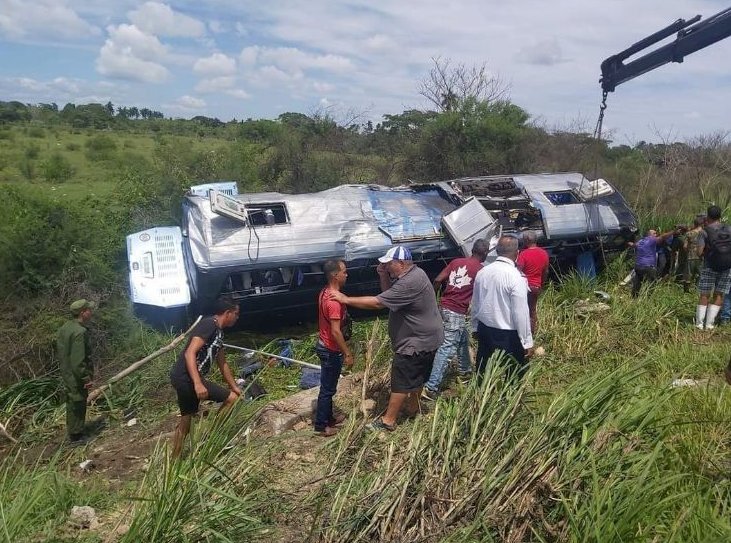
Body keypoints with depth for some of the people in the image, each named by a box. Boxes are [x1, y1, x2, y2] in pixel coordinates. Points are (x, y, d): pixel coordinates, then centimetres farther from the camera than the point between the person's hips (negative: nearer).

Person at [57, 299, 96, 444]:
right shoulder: (79, 332, -27)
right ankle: (76, 436, 18)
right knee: (78, 405, 6)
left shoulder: (65, 327, 3)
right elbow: (78, 360, -28)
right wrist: (86, 378, -19)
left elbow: (60, 350, 13)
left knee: (71, 403, 22)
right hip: (76, 377, -9)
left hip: (66, 374, 9)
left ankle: (72, 431, 37)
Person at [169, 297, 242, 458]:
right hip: (187, 378, -10)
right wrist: (198, 383, -32)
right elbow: (190, 353, -24)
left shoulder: (218, 331, 17)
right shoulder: (209, 324, -14)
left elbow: (222, 363, 26)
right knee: (232, 398, -7)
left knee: (186, 420, 21)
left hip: (183, 379, 10)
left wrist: (234, 386, 28)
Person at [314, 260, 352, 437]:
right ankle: (321, 426, 18)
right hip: (331, 350, -10)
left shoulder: (325, 293, 3)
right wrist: (347, 354, -19)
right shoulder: (334, 300, -28)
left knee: (328, 387, 22)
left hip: (325, 346, 10)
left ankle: (328, 417, 37)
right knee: (327, 389, 5)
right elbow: (336, 331, -28)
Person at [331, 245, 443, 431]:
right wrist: (383, 276, -7)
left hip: (417, 341, -10)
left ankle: (388, 420, 10)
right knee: (417, 376, 24)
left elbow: (377, 302, -30)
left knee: (401, 380, 0)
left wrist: (346, 299, -24)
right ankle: (412, 407, 41)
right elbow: (389, 293, 11)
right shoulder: (412, 274, 3)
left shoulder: (410, 283, -30)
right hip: (425, 337, 10)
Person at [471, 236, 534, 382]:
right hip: (508, 336, -6)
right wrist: (527, 342, -10)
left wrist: (475, 328, 24)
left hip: (484, 330, 7)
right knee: (512, 378, 8)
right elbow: (521, 313, -18)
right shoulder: (516, 276, -19)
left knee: (484, 375, 19)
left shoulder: (482, 272, 1)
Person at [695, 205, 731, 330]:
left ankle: (699, 323, 6)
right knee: (719, 295, 8)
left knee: (704, 295, 6)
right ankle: (710, 324, 5)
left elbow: (700, 253, -12)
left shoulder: (705, 232, -7)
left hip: (710, 267, -2)